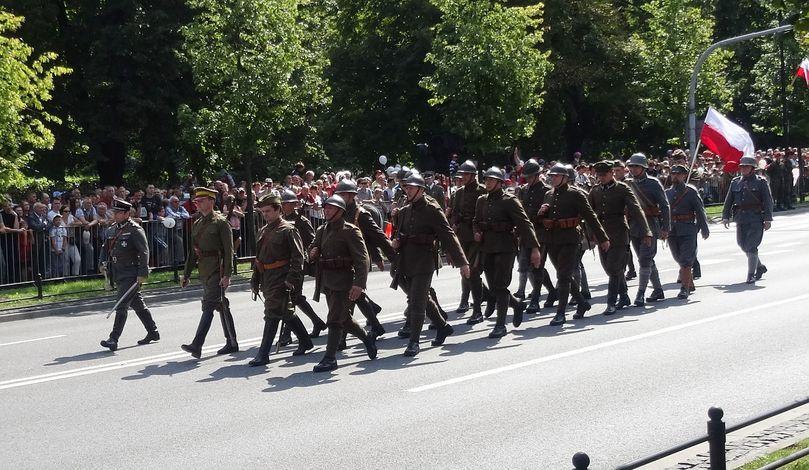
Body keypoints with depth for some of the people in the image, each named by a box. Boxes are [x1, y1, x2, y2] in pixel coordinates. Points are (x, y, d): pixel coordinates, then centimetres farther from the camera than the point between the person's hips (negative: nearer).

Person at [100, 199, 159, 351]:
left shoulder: (135, 230, -12)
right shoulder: (115, 229, 13)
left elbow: (144, 252, -16)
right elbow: (109, 249, 25)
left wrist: (142, 274, -20)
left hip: (131, 274, -9)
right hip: (120, 275, 9)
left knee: (121, 306, -13)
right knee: (137, 304, 16)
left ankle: (114, 339, -16)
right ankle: (153, 332, 27)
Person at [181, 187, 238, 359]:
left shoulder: (220, 222, -7)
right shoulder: (196, 225, 15)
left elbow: (228, 250, -12)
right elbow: (193, 251, 20)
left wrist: (227, 274, -19)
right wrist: (186, 274, 16)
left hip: (216, 270, -8)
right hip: (204, 271, 8)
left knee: (208, 306, -14)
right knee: (222, 306, 14)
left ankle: (197, 345, -21)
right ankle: (232, 343, 21)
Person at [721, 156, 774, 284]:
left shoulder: (761, 182, -1)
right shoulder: (735, 182, 11)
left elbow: (768, 201, -4)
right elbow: (728, 201, 13)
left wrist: (767, 219, -10)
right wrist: (726, 217, 6)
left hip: (756, 219, -5)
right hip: (740, 219, 5)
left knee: (751, 247, -10)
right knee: (743, 245, 11)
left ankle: (751, 275, -4)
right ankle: (760, 267, 32)